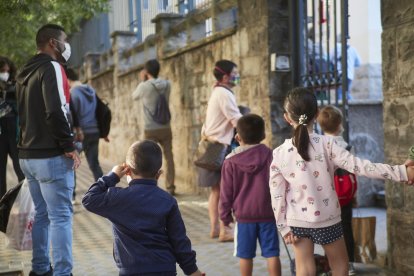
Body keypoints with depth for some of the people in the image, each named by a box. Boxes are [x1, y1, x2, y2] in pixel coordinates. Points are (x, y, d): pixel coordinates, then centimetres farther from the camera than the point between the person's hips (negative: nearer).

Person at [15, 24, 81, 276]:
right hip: (51, 156, -9)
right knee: (61, 216, -6)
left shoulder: (25, 73, 16)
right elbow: (56, 111, -23)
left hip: (28, 154, 9)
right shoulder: (52, 68, -12)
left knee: (42, 214, 17)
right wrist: (68, 146, -15)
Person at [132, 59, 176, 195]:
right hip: (165, 128, 3)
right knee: (169, 157, 6)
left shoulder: (145, 86, -11)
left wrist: (142, 81, 16)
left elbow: (134, 96, 8)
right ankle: (170, 187, 6)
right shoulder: (166, 84, 0)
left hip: (151, 129, -3)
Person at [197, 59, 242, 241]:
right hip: (220, 146, -10)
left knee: (216, 189, 12)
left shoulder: (217, 92, 18)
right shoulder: (224, 93, -14)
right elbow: (237, 120, -16)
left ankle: (214, 228, 16)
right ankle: (224, 230, -7)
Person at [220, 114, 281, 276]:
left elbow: (226, 192, -1)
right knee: (272, 253, 5)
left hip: (244, 215, 0)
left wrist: (225, 215, 10)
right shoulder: (270, 156, -3)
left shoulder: (231, 162, -5)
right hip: (268, 214, 1)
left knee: (245, 255, 9)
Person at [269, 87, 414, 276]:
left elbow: (277, 195, -6)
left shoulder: (279, 153, -8)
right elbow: (358, 166, -22)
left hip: (297, 221, 2)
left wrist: (283, 228, 3)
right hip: (327, 219, -1)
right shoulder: (326, 143, -16)